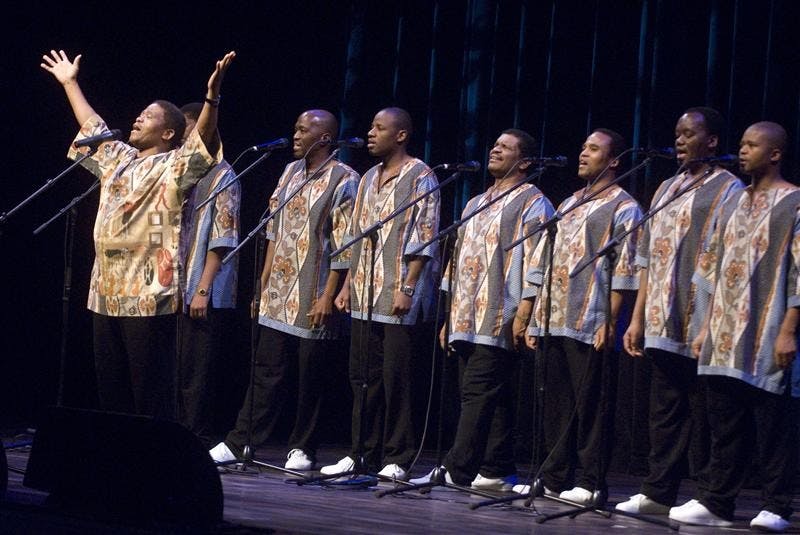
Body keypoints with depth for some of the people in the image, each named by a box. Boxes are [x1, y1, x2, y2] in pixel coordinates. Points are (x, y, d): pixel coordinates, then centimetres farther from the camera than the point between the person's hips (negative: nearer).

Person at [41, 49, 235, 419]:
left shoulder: (172, 167, -4)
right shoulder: (118, 160, 19)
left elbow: (204, 139, -20)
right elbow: (92, 126, 32)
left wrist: (212, 96, -35)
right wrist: (70, 83, 39)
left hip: (149, 295, -8)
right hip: (107, 291, 8)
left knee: (150, 388, -6)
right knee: (109, 384, 11)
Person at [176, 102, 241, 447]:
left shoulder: (221, 176, -6)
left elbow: (222, 238, -12)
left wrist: (203, 289, -18)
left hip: (204, 297, -7)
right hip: (176, 291, 8)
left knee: (196, 376, -6)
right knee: (178, 373, 8)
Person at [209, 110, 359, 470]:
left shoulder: (343, 180, -8)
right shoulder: (290, 173, 14)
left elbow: (344, 245, -12)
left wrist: (328, 297, -15)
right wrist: (263, 281, 13)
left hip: (313, 299, -6)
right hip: (278, 293, 6)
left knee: (311, 378, 2)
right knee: (266, 371, 7)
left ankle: (303, 449, 11)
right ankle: (239, 442, 9)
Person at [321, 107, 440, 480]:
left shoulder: (420, 178, -5)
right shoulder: (370, 179, 18)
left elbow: (424, 239, -11)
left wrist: (407, 288, -18)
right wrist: (348, 284, 14)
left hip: (398, 298, -8)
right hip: (365, 296, 8)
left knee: (395, 377, -6)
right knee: (363, 376, 8)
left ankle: (396, 459, -1)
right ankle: (363, 453, 15)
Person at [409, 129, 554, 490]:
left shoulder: (532, 204, -1)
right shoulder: (476, 204, 24)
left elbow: (535, 261, -10)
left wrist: (523, 314, -19)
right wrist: (450, 318, 20)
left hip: (499, 322, -8)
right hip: (466, 321, 8)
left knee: (478, 394, -13)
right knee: (492, 398, 8)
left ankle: (457, 470, -17)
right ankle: (497, 472, 9)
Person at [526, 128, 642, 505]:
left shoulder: (623, 208, -1)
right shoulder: (568, 205, 22)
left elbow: (624, 270, -9)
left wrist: (609, 320, -16)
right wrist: (536, 317, 14)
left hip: (590, 326, -7)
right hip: (553, 321, 7)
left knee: (591, 406, -5)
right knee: (555, 404, 9)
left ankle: (592, 484, -2)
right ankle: (554, 477, 16)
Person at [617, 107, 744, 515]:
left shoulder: (728, 190, -2)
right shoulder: (667, 189, 20)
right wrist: (637, 319, 15)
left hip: (701, 327, -7)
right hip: (663, 327, 7)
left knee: (702, 415, -3)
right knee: (664, 411, 9)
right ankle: (657, 492, 13)